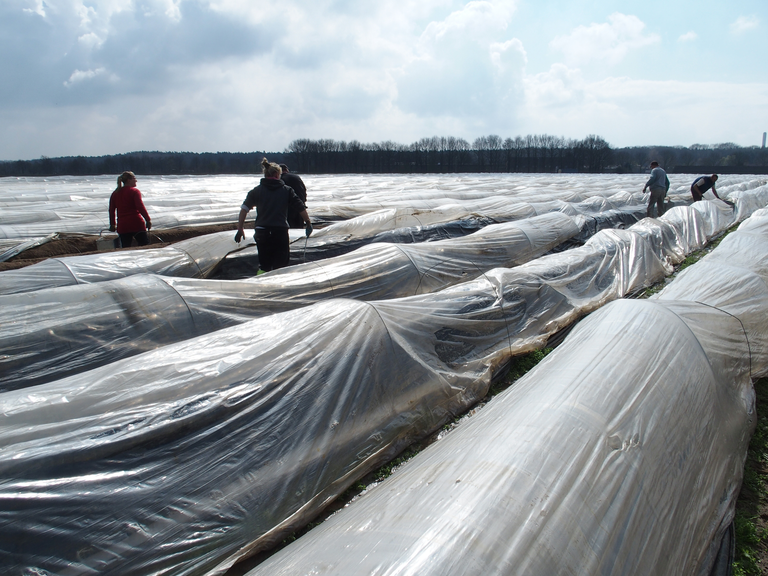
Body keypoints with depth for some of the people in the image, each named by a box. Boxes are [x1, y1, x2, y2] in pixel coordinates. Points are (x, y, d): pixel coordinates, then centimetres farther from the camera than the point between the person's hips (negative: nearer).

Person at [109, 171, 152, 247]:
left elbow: (111, 210, 13)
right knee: (145, 247, 0)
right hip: (137, 224, -5)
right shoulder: (134, 191, -4)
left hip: (122, 226, 5)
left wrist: (112, 225, 20)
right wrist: (148, 220, -8)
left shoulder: (115, 193, 12)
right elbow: (140, 207, -13)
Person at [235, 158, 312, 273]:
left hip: (262, 232, 1)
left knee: (264, 264, 16)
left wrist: (240, 229, 8)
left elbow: (244, 209, 2)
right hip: (281, 231, -1)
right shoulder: (287, 190, 4)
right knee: (280, 265, 8)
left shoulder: (256, 190, 6)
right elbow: (301, 208, 4)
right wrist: (308, 223, 18)